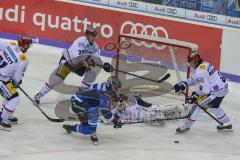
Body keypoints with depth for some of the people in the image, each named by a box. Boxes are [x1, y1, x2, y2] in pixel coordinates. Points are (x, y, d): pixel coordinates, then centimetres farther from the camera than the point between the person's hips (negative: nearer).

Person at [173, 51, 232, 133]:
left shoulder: (200, 72, -21)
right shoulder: (204, 64, 9)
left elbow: (204, 89, -22)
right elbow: (195, 79, 17)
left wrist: (195, 95, -9)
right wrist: (183, 84, 9)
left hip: (216, 92, -10)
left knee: (196, 103, -4)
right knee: (213, 106, 32)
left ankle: (186, 125, 4)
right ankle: (226, 124, 42)